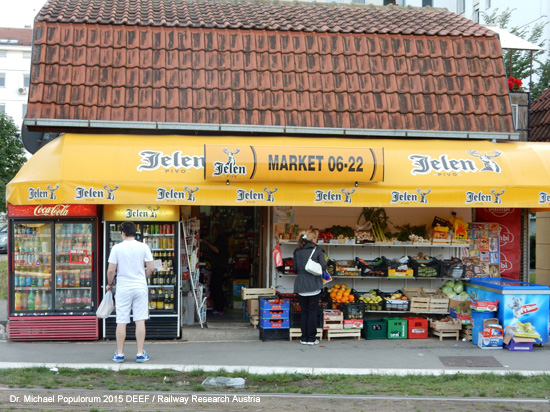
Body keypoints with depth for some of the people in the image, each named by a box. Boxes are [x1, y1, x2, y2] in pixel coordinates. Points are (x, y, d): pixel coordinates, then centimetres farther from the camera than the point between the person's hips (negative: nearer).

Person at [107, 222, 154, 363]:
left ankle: (119, 354, 12)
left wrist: (109, 284, 13)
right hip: (140, 288, 1)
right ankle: (140, 354, 4)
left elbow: (111, 270, -5)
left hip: (123, 289, -1)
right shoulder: (144, 247, -1)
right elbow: (150, 268, -1)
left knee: (121, 322, 6)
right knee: (140, 321, 3)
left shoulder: (117, 248, -5)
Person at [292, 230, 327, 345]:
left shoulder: (297, 251, 7)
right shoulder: (317, 250, -5)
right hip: (313, 284, -4)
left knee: (304, 311, 11)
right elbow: (323, 266, -10)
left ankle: (304, 338, 12)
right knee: (313, 311, 3)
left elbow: (294, 268, 8)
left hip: (301, 284, 4)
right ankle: (311, 338, 5)